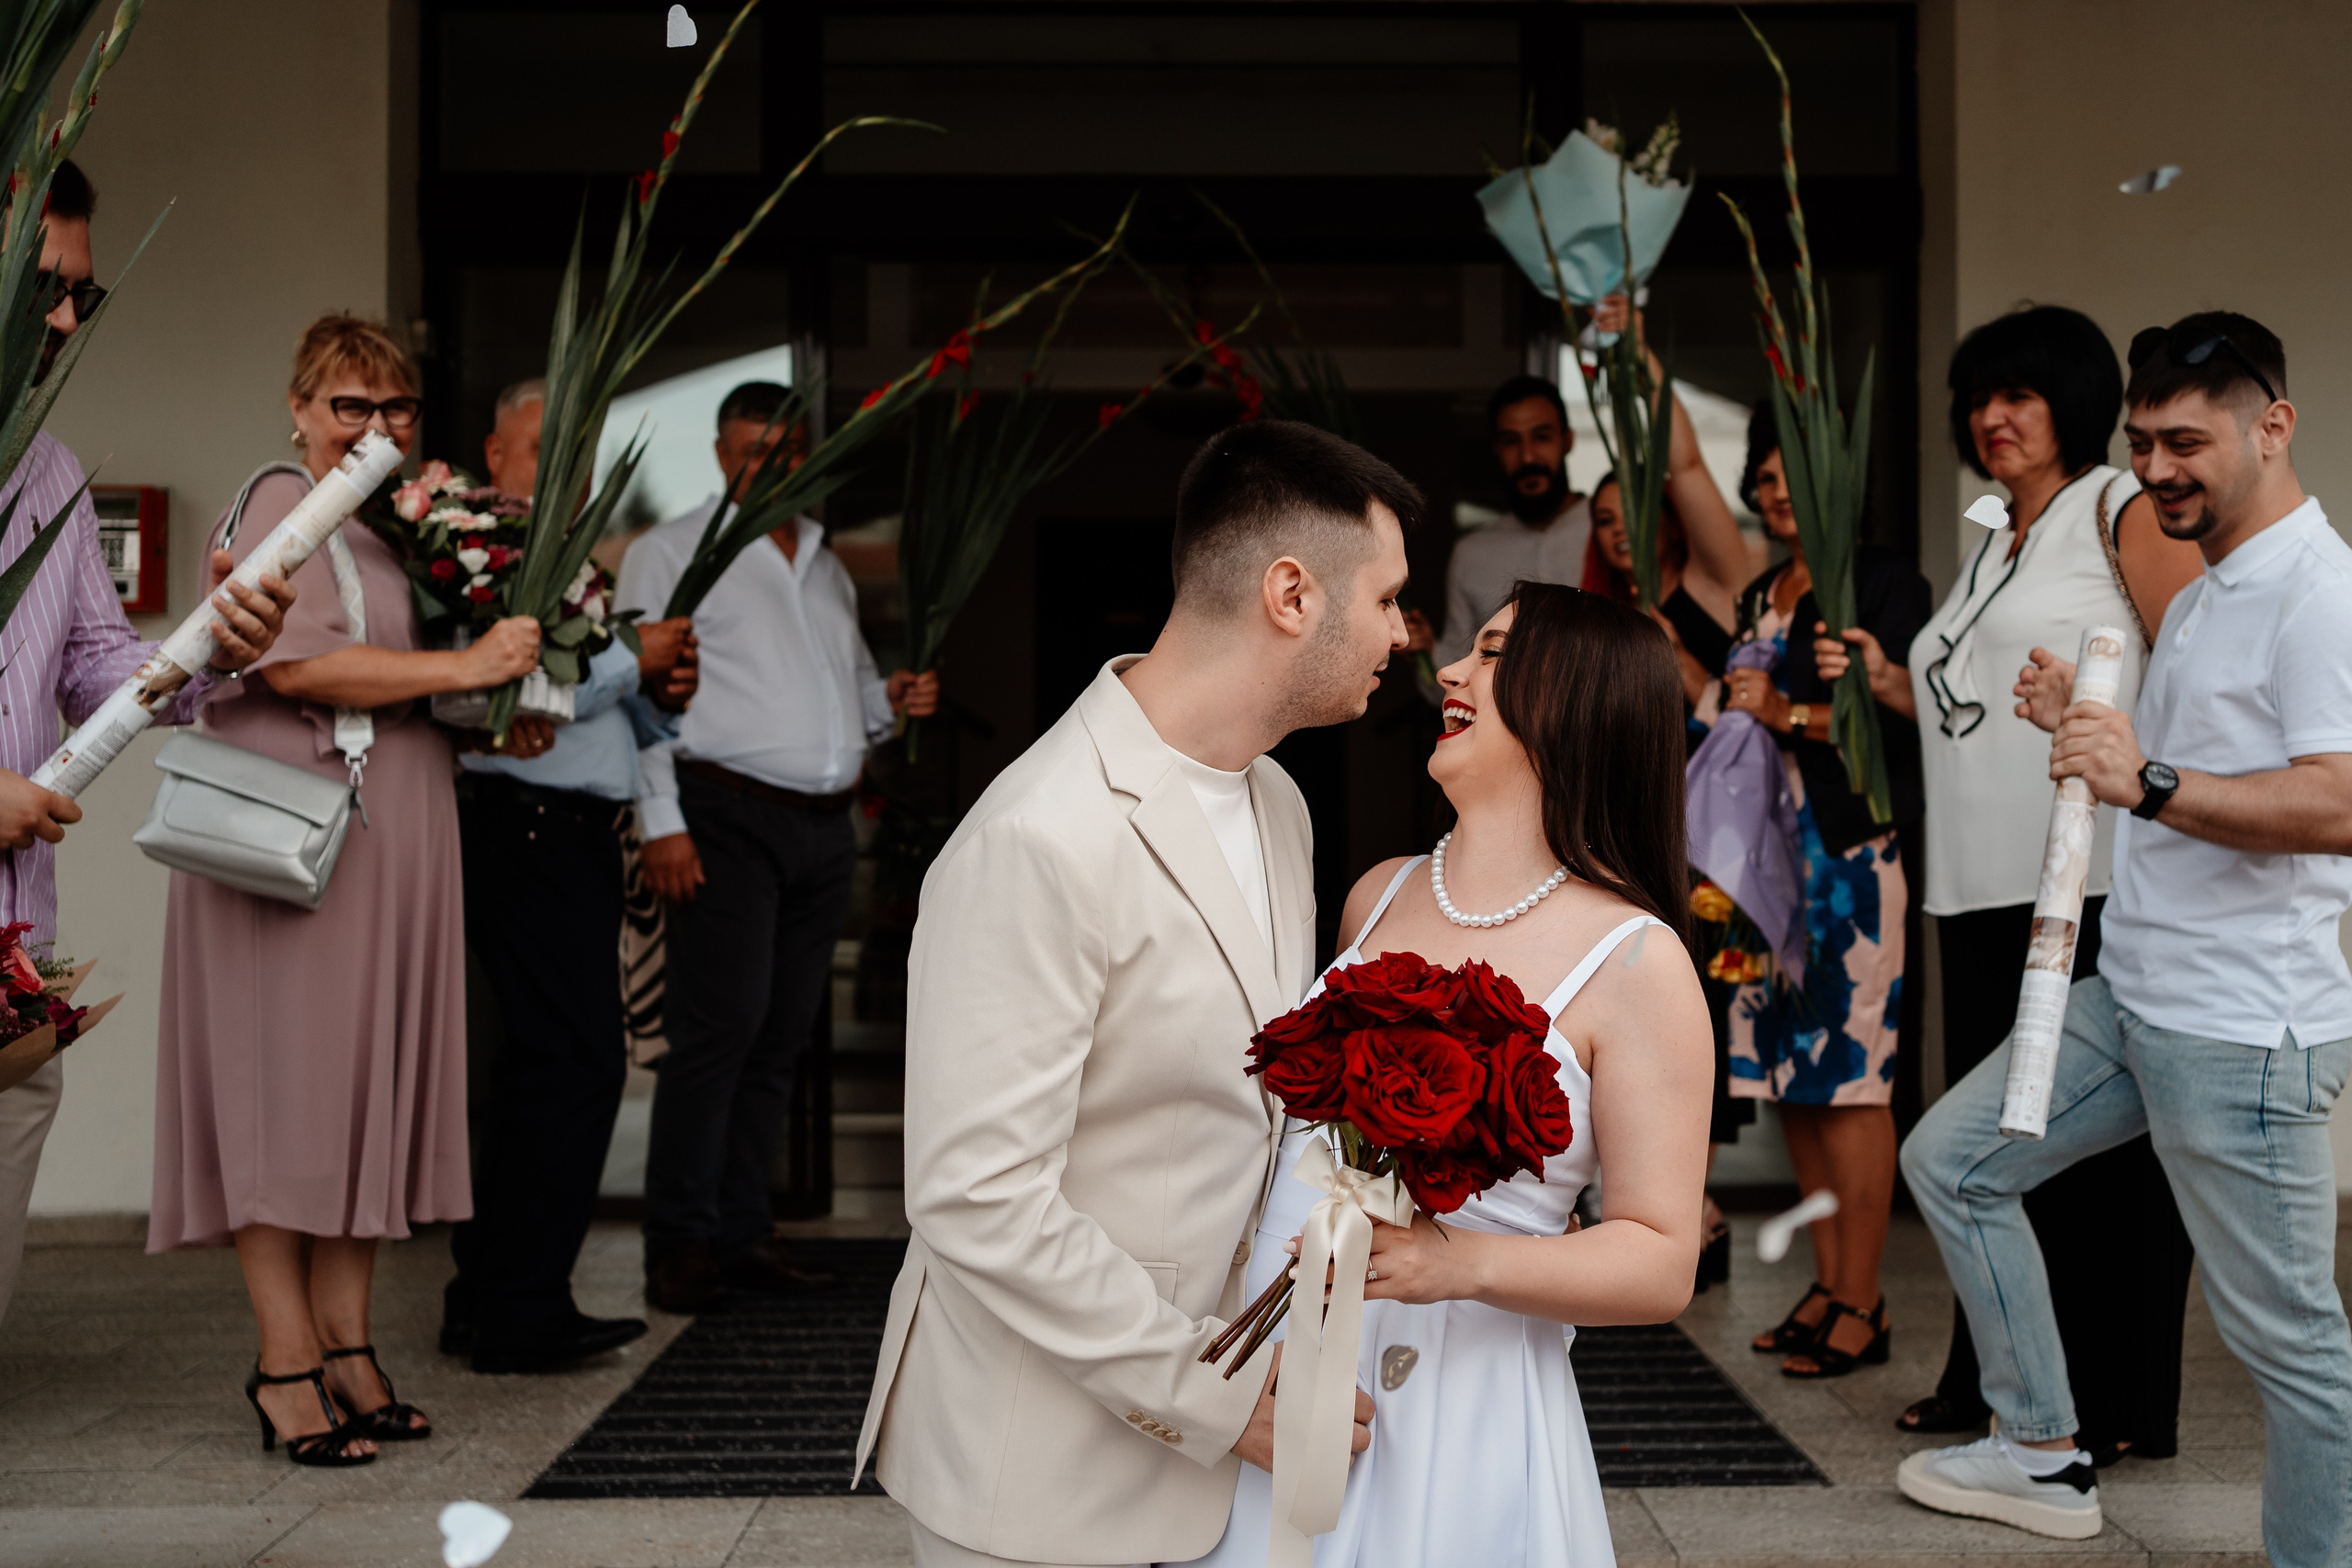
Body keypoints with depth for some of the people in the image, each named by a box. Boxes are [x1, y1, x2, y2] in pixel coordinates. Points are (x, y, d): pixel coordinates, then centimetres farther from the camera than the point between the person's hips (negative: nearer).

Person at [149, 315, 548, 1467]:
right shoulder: (283, 507, -5)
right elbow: (299, 662, -19)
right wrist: (463, 668, -18)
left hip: (388, 850, 8)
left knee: (367, 1083, 7)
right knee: (287, 1080, -4)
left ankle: (346, 1346, 13)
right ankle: (286, 1363, 1)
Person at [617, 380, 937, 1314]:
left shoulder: (827, 569, 23)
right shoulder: (671, 554, 3)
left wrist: (892, 700, 7)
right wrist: (662, 821, -14)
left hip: (825, 826, 6)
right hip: (727, 819, -6)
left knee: (783, 1034, 5)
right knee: (722, 1021, -13)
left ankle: (741, 1233, 12)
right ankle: (682, 1243, -6)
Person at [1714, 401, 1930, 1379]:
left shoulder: (1880, 581, -3)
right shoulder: (1762, 598, 20)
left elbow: (1904, 712, -14)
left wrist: (1789, 714, -15)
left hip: (1852, 848, -8)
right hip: (1769, 848, 8)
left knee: (1848, 1076, -7)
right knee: (1789, 1075, 7)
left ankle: (1861, 1307, -1)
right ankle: (1827, 1286, 15)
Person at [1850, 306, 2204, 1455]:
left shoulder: (2121, 512, -1)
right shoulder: (1995, 544, 23)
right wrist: (1892, 682, 14)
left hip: (2092, 885, -8)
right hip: (1983, 887, 8)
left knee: (2098, 1139, -2)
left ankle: (2116, 1404, 8)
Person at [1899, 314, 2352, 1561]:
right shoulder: (2201, 600, 18)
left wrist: (2148, 783, -35)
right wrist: (2084, 722, 8)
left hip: (2242, 1028, -10)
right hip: (2130, 993, 10)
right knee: (1947, 1157, 13)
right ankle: (2045, 1457, 22)